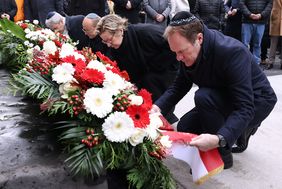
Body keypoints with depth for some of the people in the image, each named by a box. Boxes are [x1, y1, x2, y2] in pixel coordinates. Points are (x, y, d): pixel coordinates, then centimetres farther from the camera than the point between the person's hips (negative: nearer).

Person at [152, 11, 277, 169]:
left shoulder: (232, 52, -35)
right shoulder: (189, 50, -14)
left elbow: (244, 108, -36)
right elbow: (180, 86, -4)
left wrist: (219, 139, -51)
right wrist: (158, 107, -22)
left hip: (257, 101, -7)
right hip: (223, 100, 7)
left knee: (203, 97, -31)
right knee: (184, 128, 0)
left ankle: (222, 155, -11)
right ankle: (242, 129, 16)